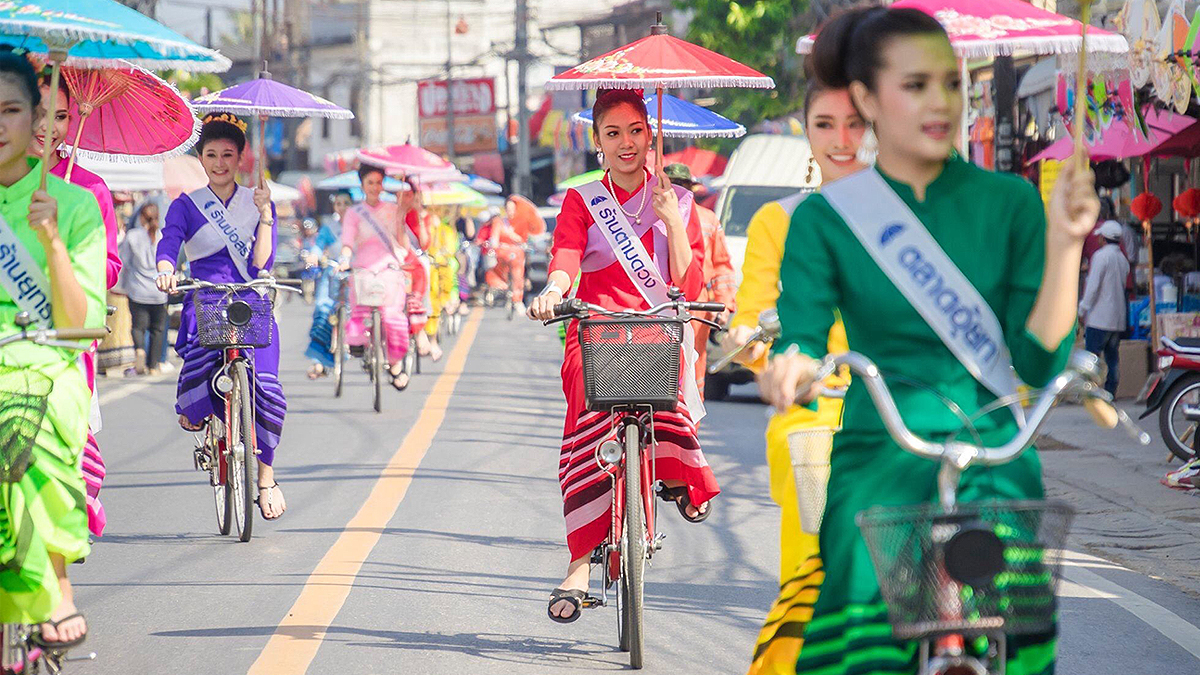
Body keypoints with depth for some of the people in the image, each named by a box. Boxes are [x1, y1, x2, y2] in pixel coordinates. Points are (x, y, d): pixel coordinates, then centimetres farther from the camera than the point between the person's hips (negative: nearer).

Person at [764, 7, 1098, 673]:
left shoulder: (1008, 202, 8)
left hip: (994, 452, 1)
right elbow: (800, 334, -2)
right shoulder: (826, 217, 6)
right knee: (872, 595, -22)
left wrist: (1064, 244, -11)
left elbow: (1039, 361, 1)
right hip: (879, 452, -1)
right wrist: (793, 368, -25)